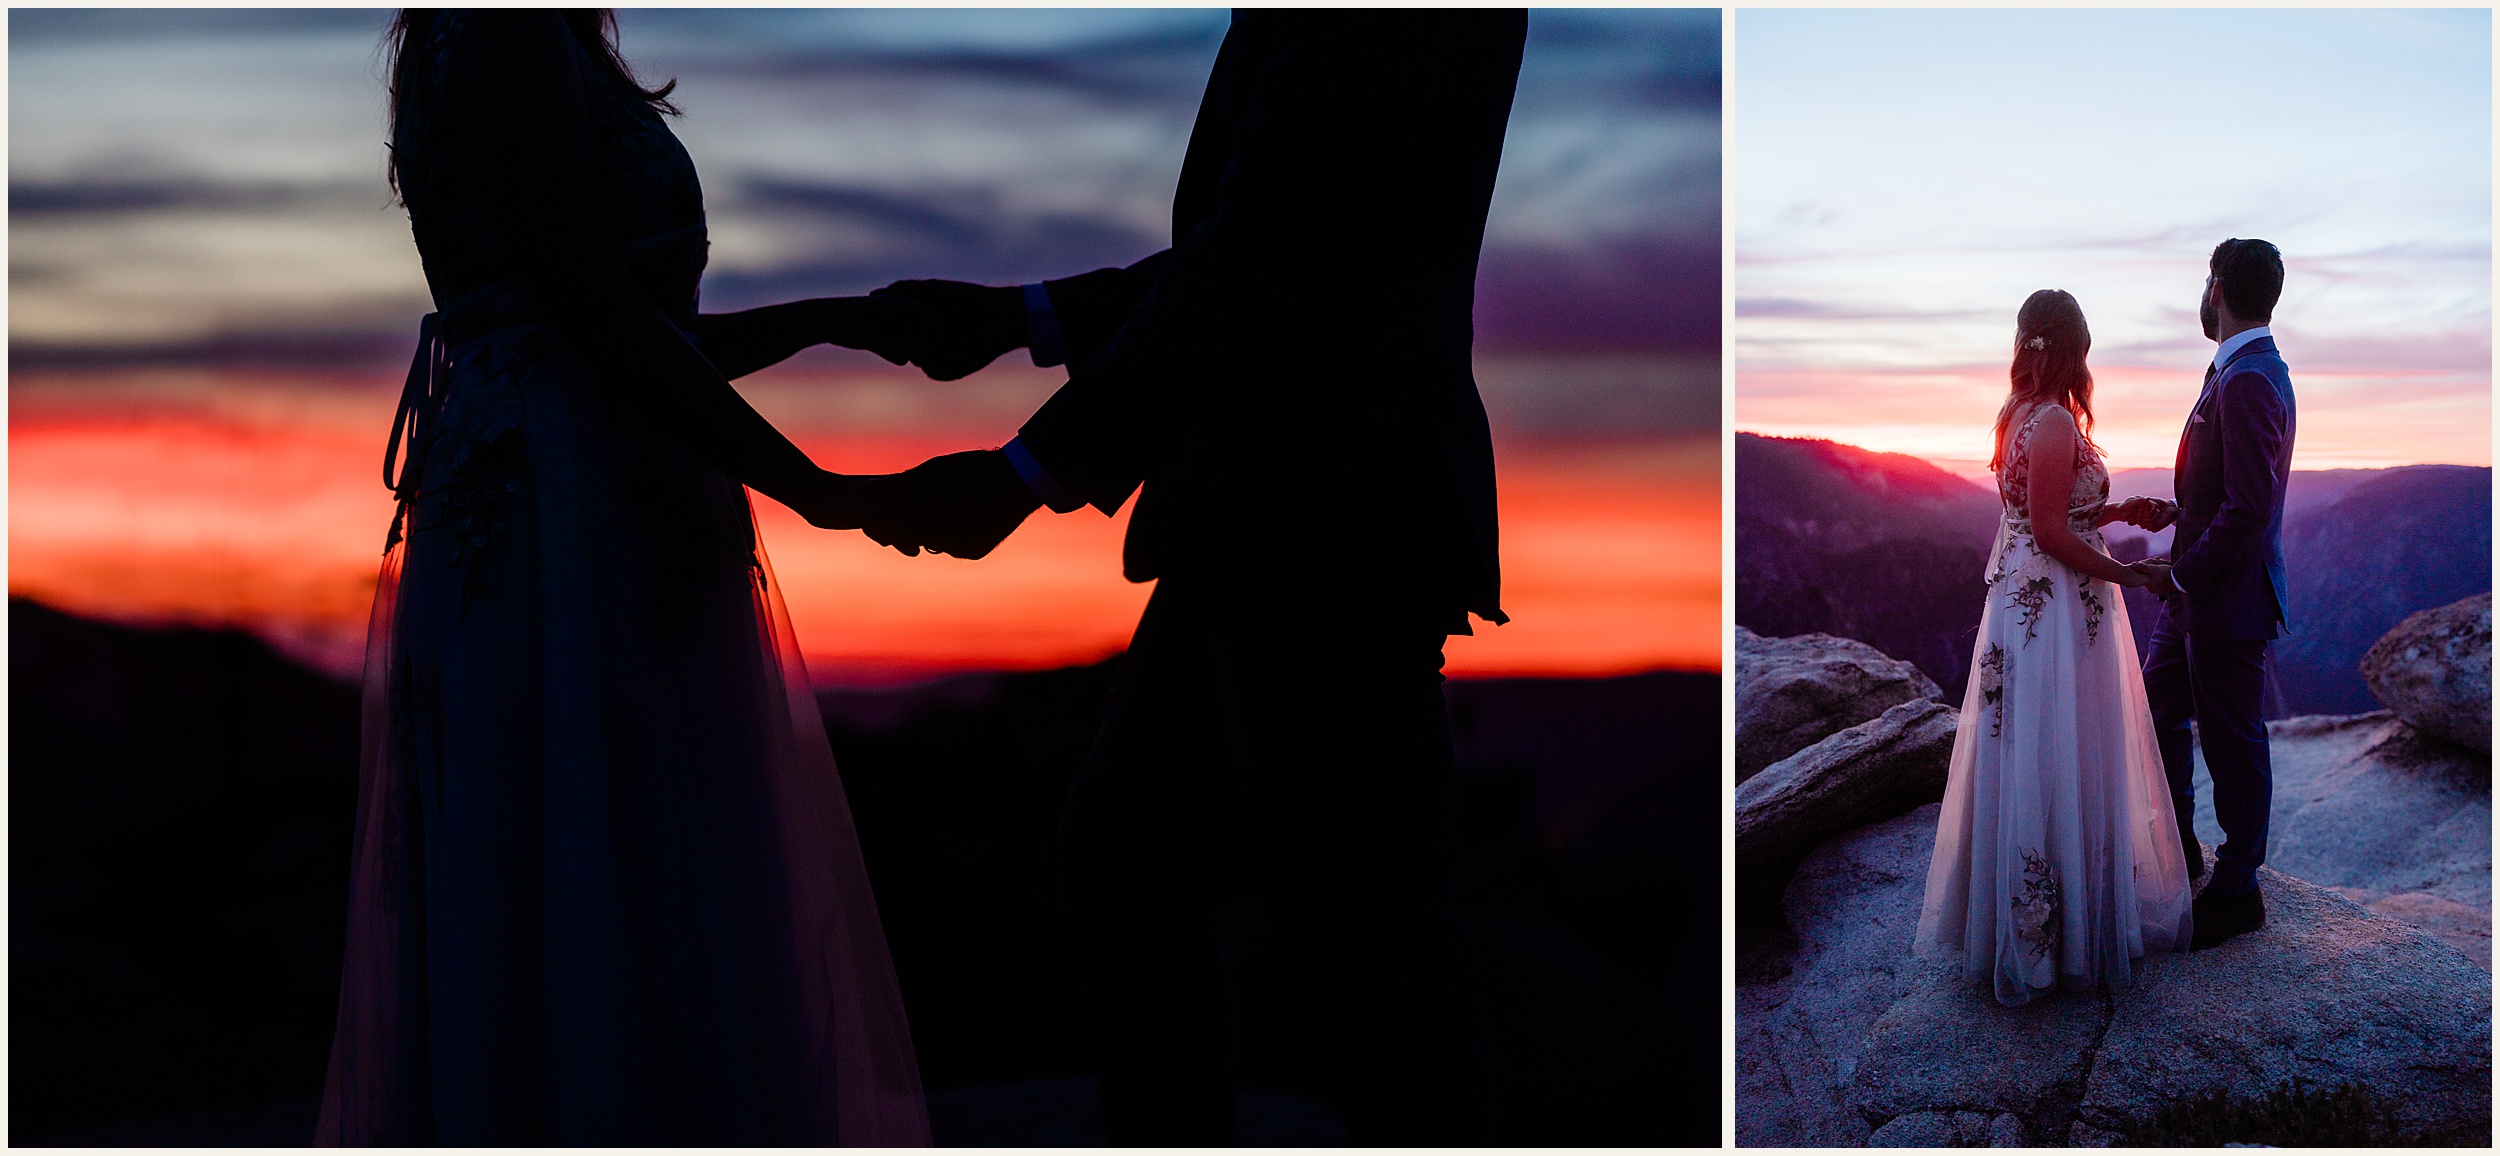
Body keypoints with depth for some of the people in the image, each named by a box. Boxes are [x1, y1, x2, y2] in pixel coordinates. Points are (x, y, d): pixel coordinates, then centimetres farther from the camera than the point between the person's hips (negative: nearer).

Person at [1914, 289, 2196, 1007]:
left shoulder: (2019, 416, 9)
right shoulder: (2055, 423, -19)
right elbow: (2051, 533, -21)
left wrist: (2117, 510, 14)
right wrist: (2123, 572, -12)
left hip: (2021, 600, 10)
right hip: (2059, 611, -10)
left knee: (2025, 760, 16)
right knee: (2059, 763, -1)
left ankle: (2019, 920, 26)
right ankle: (2065, 927, 8)